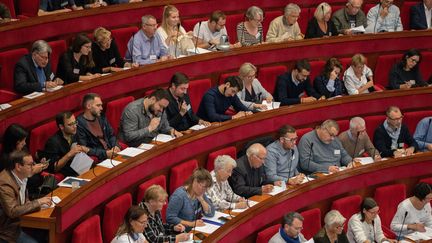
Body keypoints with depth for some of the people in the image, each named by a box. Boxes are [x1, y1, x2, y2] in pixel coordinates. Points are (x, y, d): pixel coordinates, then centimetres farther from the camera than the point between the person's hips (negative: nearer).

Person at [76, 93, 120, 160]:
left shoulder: (101, 118, 12)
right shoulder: (79, 124, -12)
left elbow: (111, 135, 21)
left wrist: (116, 146, 0)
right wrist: (105, 153, -20)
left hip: (110, 152, 7)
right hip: (96, 159, -7)